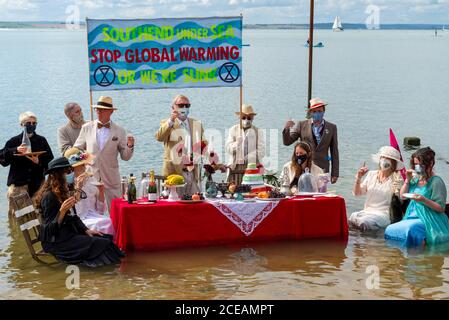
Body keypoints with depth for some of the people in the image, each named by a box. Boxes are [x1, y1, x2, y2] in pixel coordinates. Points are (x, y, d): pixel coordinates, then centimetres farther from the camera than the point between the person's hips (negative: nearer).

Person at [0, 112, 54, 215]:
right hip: (17, 184, -1)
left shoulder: (41, 141, 12)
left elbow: (50, 161, 7)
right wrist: (16, 150, -16)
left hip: (37, 184, 1)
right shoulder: (14, 141, 8)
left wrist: (39, 162, -11)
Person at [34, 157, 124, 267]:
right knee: (101, 244, -21)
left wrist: (86, 230, 5)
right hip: (56, 242, -9)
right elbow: (50, 228, -20)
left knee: (107, 238, -8)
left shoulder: (63, 192, 12)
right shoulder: (49, 196, -17)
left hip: (69, 234, 9)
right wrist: (62, 210, -33)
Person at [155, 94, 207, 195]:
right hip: (174, 171, -4)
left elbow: (203, 143, 22)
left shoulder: (197, 124, 17)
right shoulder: (167, 123, 5)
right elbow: (159, 137, -14)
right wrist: (171, 121, -25)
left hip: (192, 172, 4)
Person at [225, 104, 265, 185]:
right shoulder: (233, 129, 13)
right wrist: (236, 143, -16)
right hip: (236, 166, 1)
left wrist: (247, 158, -12)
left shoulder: (257, 132, 9)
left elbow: (261, 151, 0)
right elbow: (228, 149, 4)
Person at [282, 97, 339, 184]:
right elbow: (287, 142, 6)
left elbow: (334, 152, 10)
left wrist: (335, 173, 6)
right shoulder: (302, 125, 8)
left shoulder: (331, 127, 9)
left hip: (322, 169, 0)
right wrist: (287, 129, -14)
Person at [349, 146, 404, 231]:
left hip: (384, 214, -4)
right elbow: (357, 193, 14)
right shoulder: (371, 174, 14)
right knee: (351, 218, -27)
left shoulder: (396, 179, 0)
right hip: (367, 211, 4)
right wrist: (358, 178, -1)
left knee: (362, 222, -32)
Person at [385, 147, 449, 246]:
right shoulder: (416, 179, 13)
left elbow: (441, 208, -11)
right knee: (389, 230, -13)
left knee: (410, 229, -36)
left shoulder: (436, 182, -8)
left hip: (427, 220, -7)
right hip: (412, 217, 7)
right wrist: (407, 180, 2)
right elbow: (402, 196, 14)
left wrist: (424, 200, -25)